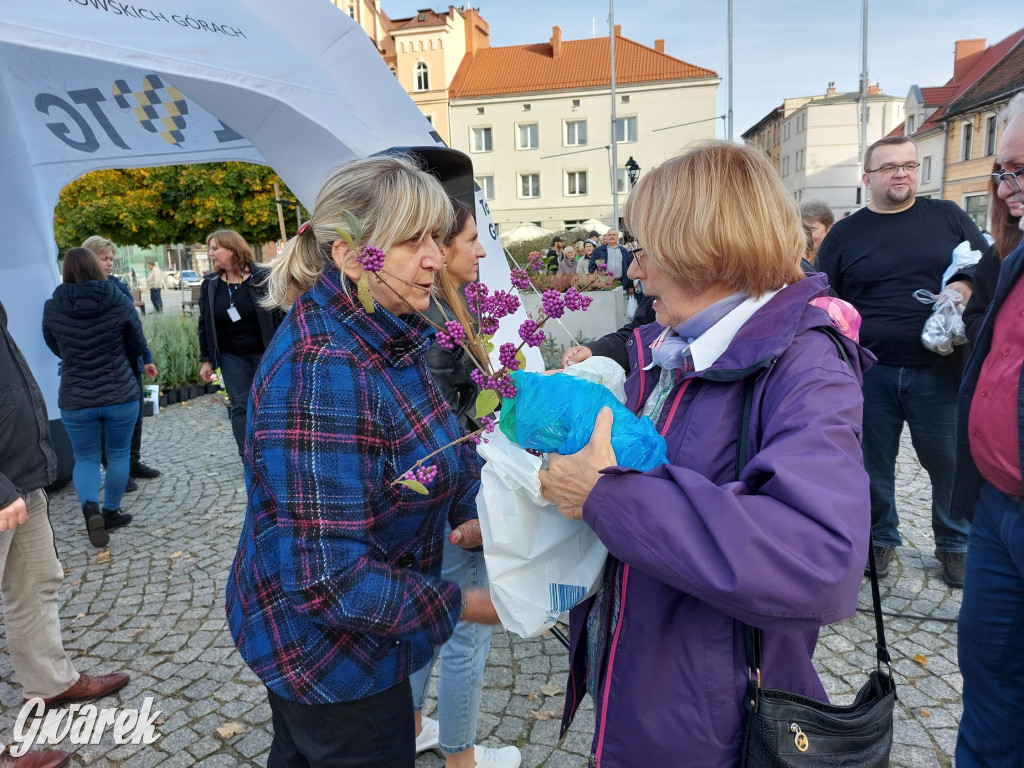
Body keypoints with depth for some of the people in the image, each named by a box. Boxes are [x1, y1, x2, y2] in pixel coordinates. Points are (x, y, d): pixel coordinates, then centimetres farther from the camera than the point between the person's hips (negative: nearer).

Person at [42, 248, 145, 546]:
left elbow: (55, 348, 10)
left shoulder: (52, 308, -6)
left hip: (76, 399, 1)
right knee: (118, 454, 17)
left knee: (85, 458, 15)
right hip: (121, 395, -1)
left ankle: (90, 508, -7)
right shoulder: (120, 302, -10)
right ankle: (111, 511, 26)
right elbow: (138, 346, 1)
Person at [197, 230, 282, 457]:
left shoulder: (262, 277, -8)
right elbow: (204, 325, 8)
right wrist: (205, 360, 5)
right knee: (240, 407, 3)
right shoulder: (210, 284, 3)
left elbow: (279, 315, -7)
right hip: (232, 357, 3)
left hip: (264, 353, -3)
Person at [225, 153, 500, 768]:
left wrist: (470, 506, -13)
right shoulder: (321, 371, -33)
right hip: (327, 658, -9)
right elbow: (327, 576, -33)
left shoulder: (388, 337, -3)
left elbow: (440, 439, 7)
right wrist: (464, 605, -24)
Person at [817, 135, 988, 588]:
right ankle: (880, 537, 31)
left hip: (939, 370, 0)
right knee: (874, 463, 10)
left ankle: (954, 543, 31)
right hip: (870, 373, 0)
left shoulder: (947, 216, 8)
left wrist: (966, 287, -9)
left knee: (951, 461, 8)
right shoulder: (844, 235, 6)